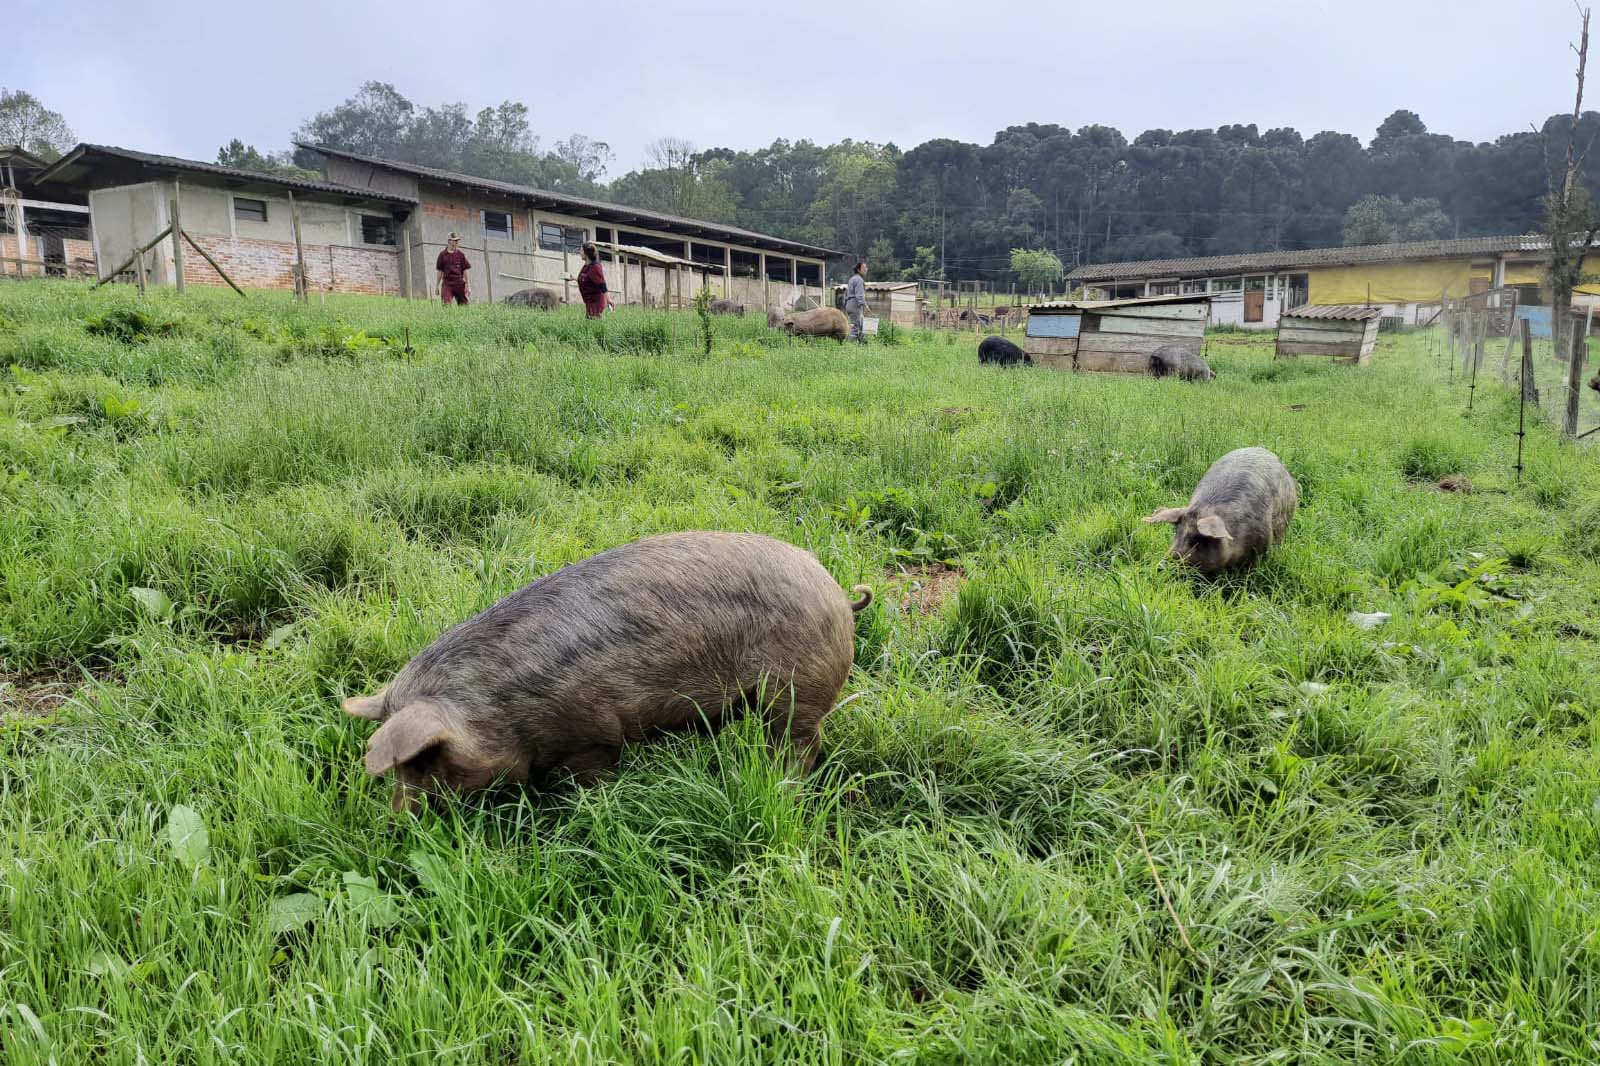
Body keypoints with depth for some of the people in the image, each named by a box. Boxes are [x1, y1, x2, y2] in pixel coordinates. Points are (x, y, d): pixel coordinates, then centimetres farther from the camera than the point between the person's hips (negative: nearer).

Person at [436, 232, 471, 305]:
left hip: (459, 283, 1)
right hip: (447, 283, -1)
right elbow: (440, 271, 10)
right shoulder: (443, 254, 6)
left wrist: (467, 285, 1)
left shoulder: (461, 254, 6)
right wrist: (437, 286, 9)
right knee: (446, 305, -14)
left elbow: (465, 270, 7)